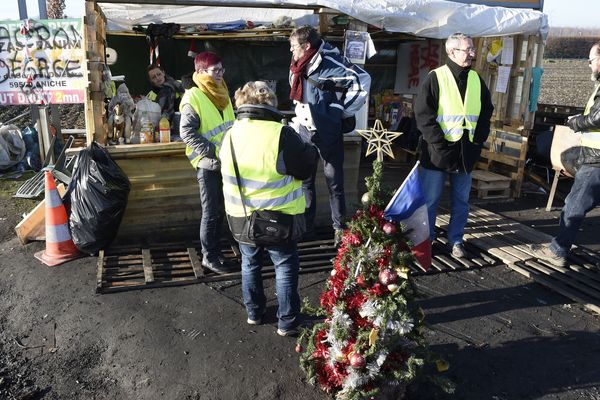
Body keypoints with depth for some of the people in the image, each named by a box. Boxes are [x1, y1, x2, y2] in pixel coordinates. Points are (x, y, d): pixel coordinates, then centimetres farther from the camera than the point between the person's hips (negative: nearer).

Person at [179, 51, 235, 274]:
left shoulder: (222, 95, 12)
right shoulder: (193, 98, -12)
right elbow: (187, 133, -17)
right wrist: (214, 151, -22)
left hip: (226, 162, 7)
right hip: (208, 164, -7)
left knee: (220, 209, 15)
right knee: (211, 212, 1)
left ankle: (214, 250, 29)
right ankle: (209, 257, 14)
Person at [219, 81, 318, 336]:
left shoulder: (230, 136, -2)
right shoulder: (281, 134, -22)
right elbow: (307, 167, -13)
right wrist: (308, 146, 5)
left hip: (241, 219, 5)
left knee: (250, 264, 22)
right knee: (285, 267, 11)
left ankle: (253, 312, 35)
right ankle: (287, 322, 19)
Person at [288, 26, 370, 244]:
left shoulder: (330, 65, -17)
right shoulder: (298, 67, 6)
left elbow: (362, 81, -19)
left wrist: (340, 109, -13)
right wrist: (299, 116, 12)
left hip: (328, 131, -7)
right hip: (304, 130, 7)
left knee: (334, 181, 4)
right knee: (304, 179, 11)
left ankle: (339, 227, 16)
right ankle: (306, 225, 23)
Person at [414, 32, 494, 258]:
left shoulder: (476, 80, 10)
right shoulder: (436, 78, -7)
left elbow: (487, 111, 17)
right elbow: (423, 114, -13)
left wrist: (478, 139, 4)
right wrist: (439, 144, -16)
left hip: (466, 152, 5)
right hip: (438, 152, -5)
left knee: (461, 201, 12)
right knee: (430, 200, 4)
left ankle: (456, 240, 25)